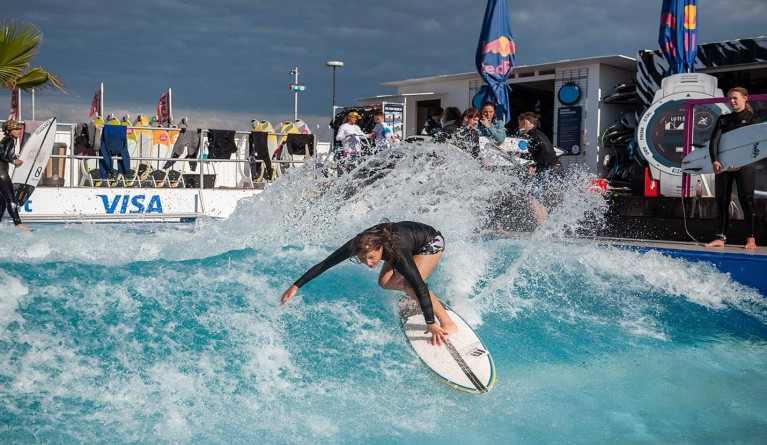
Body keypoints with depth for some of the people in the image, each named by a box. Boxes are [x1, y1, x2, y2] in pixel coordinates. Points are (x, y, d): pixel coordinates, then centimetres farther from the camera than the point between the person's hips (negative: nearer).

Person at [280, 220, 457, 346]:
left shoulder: (396, 253, -43)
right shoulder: (357, 245, -29)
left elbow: (420, 287, -46)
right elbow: (324, 264, -22)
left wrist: (430, 324, -48)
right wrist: (296, 286, -22)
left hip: (431, 241, -6)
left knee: (411, 285, -27)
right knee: (385, 282, -7)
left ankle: (448, 324, -16)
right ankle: (416, 297, 17)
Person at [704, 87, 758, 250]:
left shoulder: (751, 118, 4)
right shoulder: (723, 119, 15)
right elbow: (714, 140, 2)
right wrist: (714, 161, -14)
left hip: (744, 165, -4)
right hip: (723, 165, 4)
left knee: (746, 200, -5)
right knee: (721, 201, 0)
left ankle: (750, 238, -3)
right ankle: (721, 237, 1)